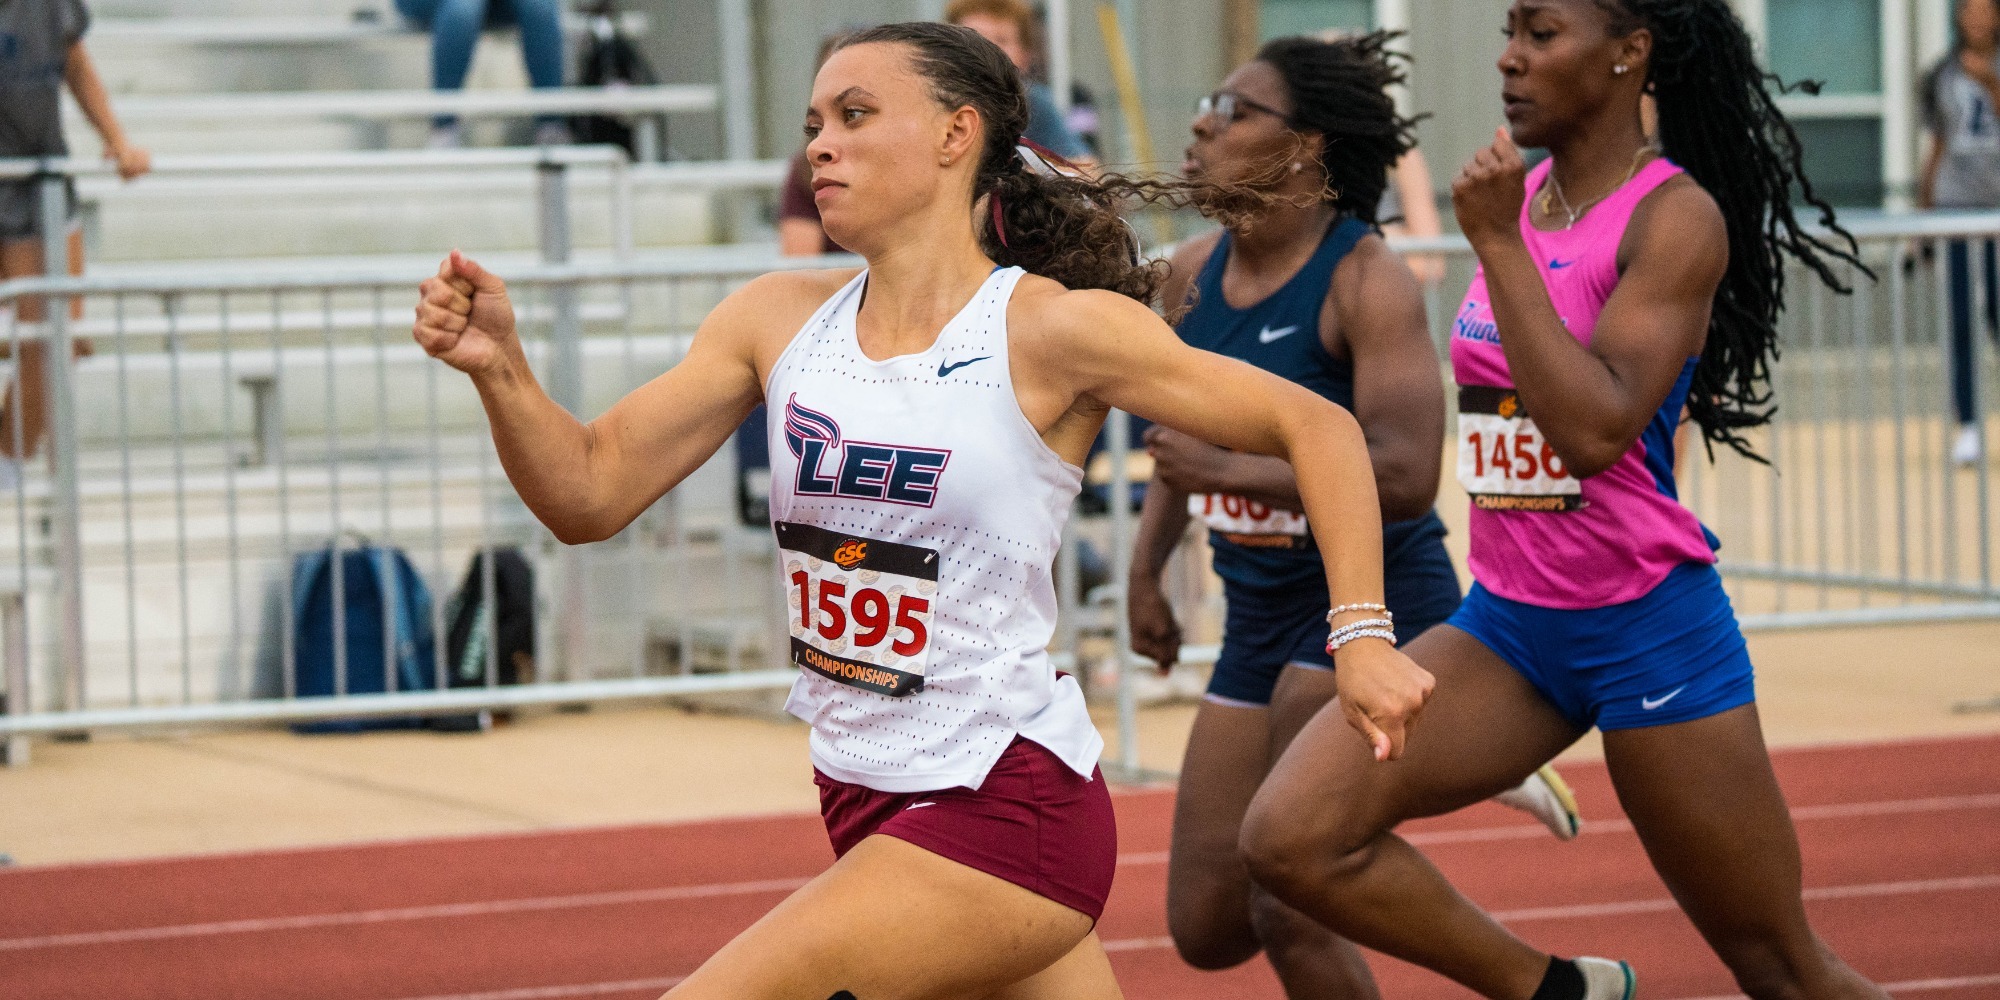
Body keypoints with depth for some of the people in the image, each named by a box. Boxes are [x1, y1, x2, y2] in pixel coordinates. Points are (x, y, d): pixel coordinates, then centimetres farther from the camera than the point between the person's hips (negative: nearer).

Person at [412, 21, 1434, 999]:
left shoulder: (1051, 330, -11)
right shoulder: (781, 317, 4)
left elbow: (1315, 427, -6)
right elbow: (590, 493, 2)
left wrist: (1361, 634, -14)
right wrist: (500, 369, -15)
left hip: (1004, 811, -6)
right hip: (869, 802, 6)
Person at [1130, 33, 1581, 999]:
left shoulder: (1366, 282, -17)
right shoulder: (1192, 274, 4)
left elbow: (1406, 475, -28)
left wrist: (1231, 471, -31)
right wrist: (1145, 568, 15)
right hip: (1260, 618, 8)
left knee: (1286, 905, -14)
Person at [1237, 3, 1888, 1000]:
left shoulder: (1676, 218, -13)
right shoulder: (1517, 194, 8)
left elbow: (1596, 429, -26)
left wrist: (1497, 245, -24)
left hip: (1647, 625, -6)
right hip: (1505, 620, 6)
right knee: (1291, 836, -14)